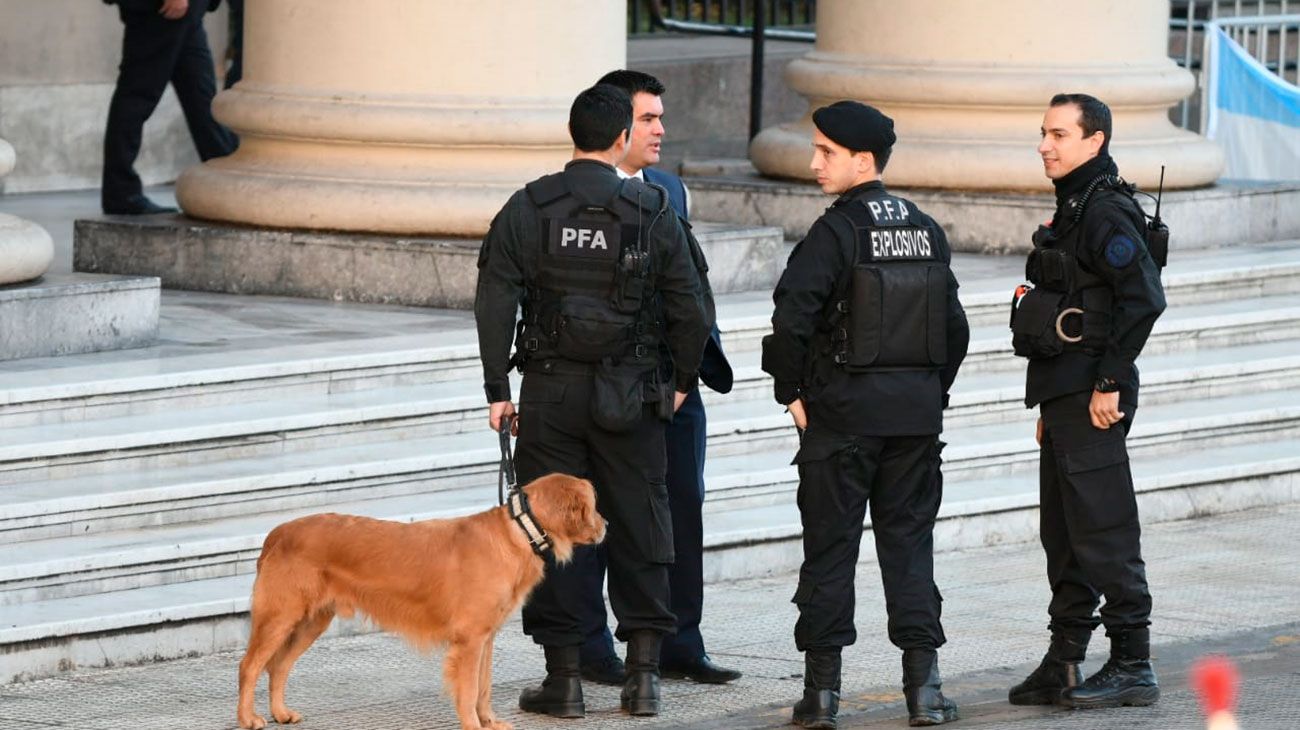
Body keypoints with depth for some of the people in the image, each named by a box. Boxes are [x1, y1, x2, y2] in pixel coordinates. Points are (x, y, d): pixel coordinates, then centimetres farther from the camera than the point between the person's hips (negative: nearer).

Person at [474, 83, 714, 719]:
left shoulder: (527, 209, -2)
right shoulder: (652, 212, -2)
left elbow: (495, 302, -5)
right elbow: (693, 308, 0)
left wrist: (497, 389, 1)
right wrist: (682, 380, 15)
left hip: (549, 392, 0)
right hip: (629, 396, 0)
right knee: (639, 527, 8)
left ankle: (563, 679, 4)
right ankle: (643, 675, 6)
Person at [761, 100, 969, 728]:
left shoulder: (837, 230, -11)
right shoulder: (927, 232, 7)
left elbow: (791, 318, -20)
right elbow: (955, 327, 10)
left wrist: (792, 393, -8)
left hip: (842, 411, -5)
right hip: (917, 413, 5)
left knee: (830, 546, 2)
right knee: (910, 542, 9)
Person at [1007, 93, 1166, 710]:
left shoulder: (1106, 213, -13)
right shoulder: (1073, 211, 18)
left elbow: (1144, 299, -23)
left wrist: (1110, 382, -23)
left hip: (1091, 400, -11)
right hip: (1063, 397, 11)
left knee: (1104, 532, -8)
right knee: (1062, 535, 12)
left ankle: (1133, 667, -5)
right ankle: (1064, 666, 18)